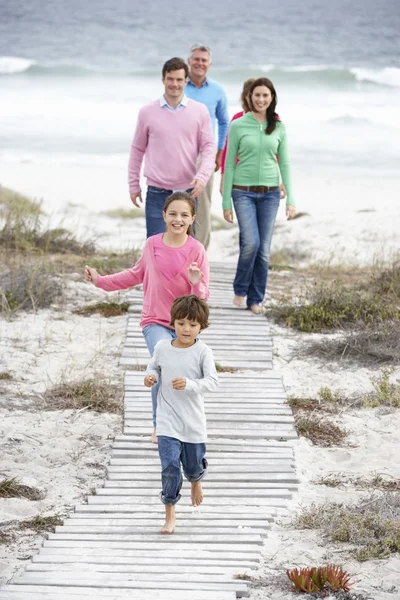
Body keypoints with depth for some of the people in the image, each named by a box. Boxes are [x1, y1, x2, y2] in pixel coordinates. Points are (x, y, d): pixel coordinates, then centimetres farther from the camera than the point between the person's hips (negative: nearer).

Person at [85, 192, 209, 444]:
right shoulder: (152, 244, -1)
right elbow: (137, 274, 19)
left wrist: (196, 283, -30)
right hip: (156, 322, 0)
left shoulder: (196, 250, -9)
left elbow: (202, 297, -8)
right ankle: (159, 425, -11)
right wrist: (101, 281, 16)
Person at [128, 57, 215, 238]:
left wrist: (202, 176, -15)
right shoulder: (147, 112, 2)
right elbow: (137, 150, 10)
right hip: (157, 193, -1)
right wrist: (134, 185, 10)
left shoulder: (200, 111, 2)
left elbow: (209, 147, 1)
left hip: (187, 191, 1)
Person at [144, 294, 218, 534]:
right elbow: (155, 366, 17)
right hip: (168, 422, 0)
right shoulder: (162, 348, -2)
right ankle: (170, 515, 2)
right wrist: (151, 376, -6)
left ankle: (196, 482, 55)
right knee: (170, 467, -10)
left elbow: (212, 381, -17)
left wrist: (189, 384, -34)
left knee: (193, 465, 17)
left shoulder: (203, 352, -10)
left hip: (193, 422, 0)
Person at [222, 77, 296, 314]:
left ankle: (256, 299, 13)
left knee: (264, 249, 2)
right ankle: (240, 290, 6)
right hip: (244, 192, -3)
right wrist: (226, 202, -1)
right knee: (251, 243, -16)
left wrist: (291, 199, 2)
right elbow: (229, 164, 1)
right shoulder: (238, 126, -2)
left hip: (270, 193, 3)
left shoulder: (278, 128, 6)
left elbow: (285, 164, 9)